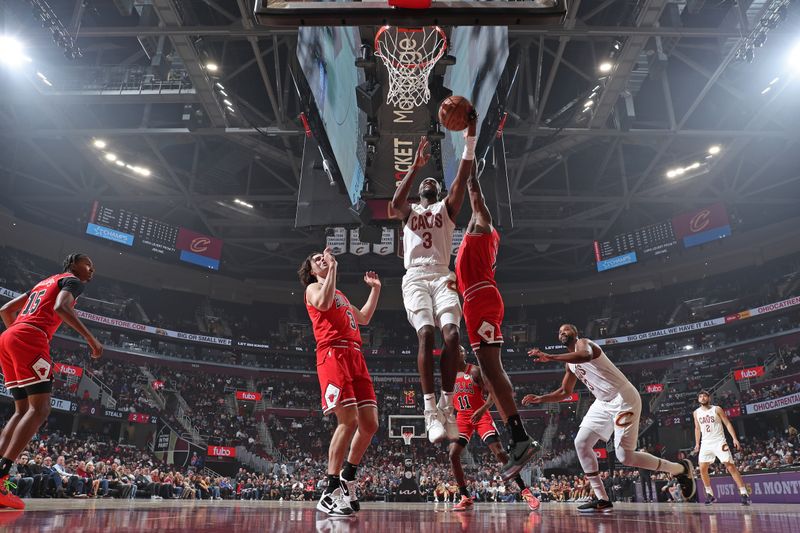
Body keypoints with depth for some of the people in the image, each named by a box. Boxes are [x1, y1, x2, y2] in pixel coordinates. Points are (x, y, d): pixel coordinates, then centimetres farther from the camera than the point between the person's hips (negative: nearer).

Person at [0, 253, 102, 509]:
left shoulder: (44, 282, 33)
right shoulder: (72, 281, 7)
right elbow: (60, 307, -14)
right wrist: (91, 338, -12)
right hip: (30, 338, -9)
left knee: (22, 410, 11)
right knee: (40, 409, -13)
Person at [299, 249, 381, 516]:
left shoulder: (340, 294, 33)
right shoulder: (313, 288, 10)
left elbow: (364, 318, 37)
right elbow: (324, 303, -14)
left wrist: (375, 289, 37)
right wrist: (333, 268, -7)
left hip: (355, 356, 8)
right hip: (333, 354, -8)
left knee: (370, 423, 2)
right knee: (349, 420, -19)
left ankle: (348, 477, 19)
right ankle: (330, 492, -13)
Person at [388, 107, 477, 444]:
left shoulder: (447, 208, 22)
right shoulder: (408, 211, 21)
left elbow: (462, 179, 7)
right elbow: (396, 203, -6)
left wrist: (470, 138, -5)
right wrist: (415, 166, -15)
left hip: (442, 277, 1)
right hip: (415, 277, -1)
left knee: (452, 334, -22)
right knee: (426, 334, -24)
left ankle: (447, 404, -10)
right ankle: (430, 409, -22)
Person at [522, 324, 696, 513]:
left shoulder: (583, 343, -10)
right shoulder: (570, 363, 17)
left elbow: (586, 355, -37)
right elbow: (565, 392, 24)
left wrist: (550, 357, -41)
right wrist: (540, 399, 12)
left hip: (623, 399, -9)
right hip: (603, 403, 9)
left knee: (625, 456, -9)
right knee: (581, 443, -2)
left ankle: (681, 468, 12)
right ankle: (602, 500, 5)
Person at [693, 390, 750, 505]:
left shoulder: (717, 409, -3)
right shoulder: (696, 413, 7)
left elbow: (727, 424, -4)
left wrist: (734, 438, -14)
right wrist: (697, 444, 14)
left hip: (719, 442, -4)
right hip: (706, 444, 4)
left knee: (730, 466, -10)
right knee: (702, 469, -2)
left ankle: (744, 494, -5)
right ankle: (710, 495, 10)